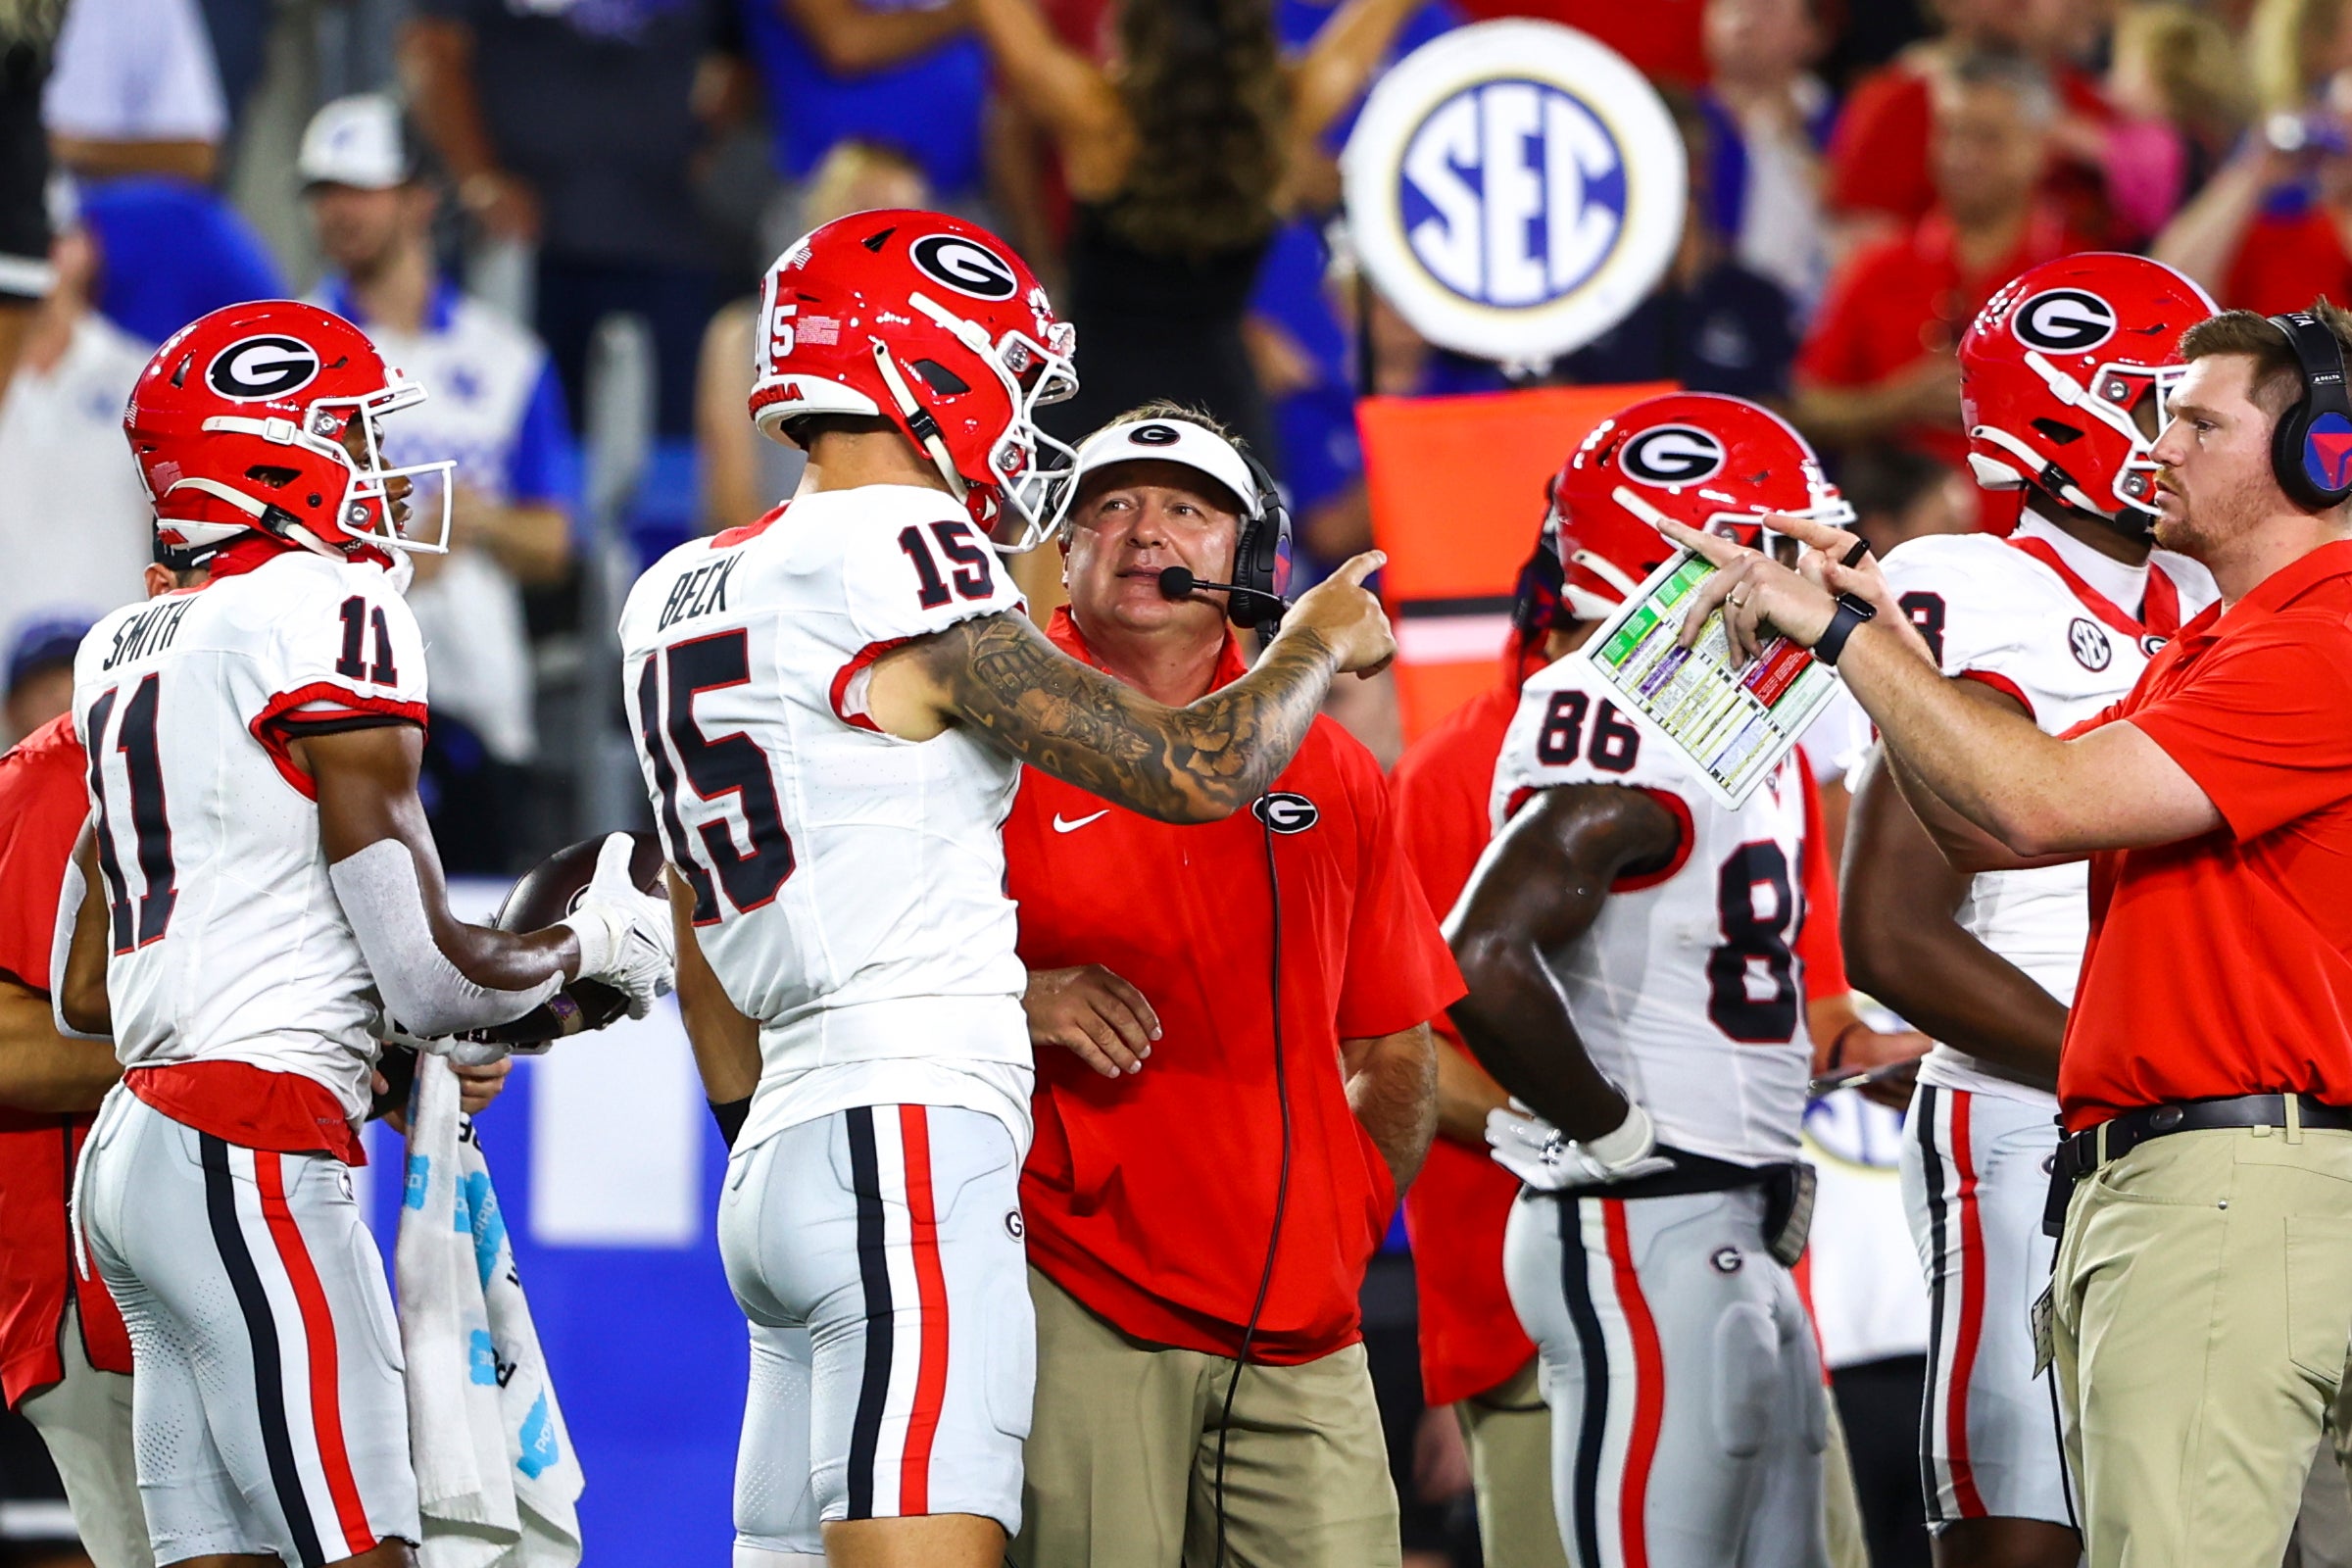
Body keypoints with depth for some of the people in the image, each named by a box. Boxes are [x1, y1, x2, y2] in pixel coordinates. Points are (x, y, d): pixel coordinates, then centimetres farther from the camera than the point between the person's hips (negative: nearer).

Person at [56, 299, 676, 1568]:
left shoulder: (128, 654, 18)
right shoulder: (326, 611, -8)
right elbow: (426, 974, -11)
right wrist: (591, 946, 8)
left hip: (135, 1144, 9)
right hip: (251, 1157, -9)